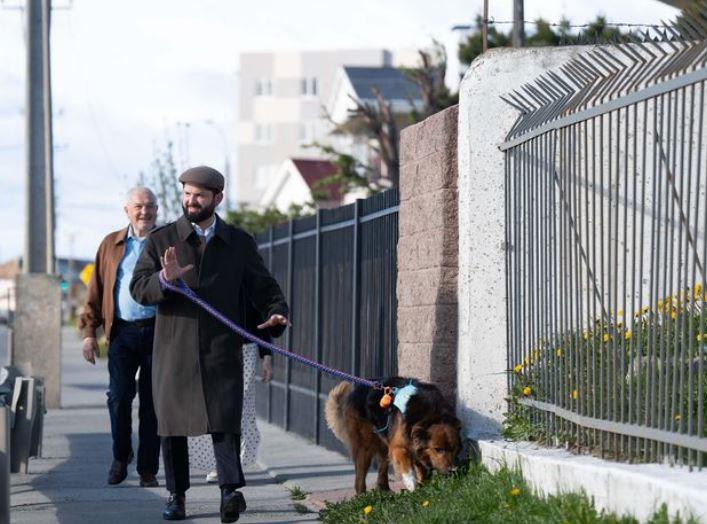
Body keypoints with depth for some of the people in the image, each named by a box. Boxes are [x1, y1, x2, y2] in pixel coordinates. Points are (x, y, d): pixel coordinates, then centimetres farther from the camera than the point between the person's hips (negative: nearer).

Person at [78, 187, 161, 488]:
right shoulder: (111, 245, 12)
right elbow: (96, 291, 12)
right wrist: (89, 331, 5)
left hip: (159, 331, -1)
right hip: (122, 332, 1)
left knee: (152, 403, 1)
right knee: (119, 396, -9)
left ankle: (148, 469, 9)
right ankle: (120, 457, 14)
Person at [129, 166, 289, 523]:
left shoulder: (240, 243, 10)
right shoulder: (161, 240, 6)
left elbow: (263, 288, 13)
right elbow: (139, 288, -1)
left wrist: (276, 314, -8)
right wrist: (164, 279, -22)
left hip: (221, 349, -1)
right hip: (174, 349, 1)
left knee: (224, 419, -14)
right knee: (172, 421, 5)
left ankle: (231, 490, -24)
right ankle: (176, 495, 14)